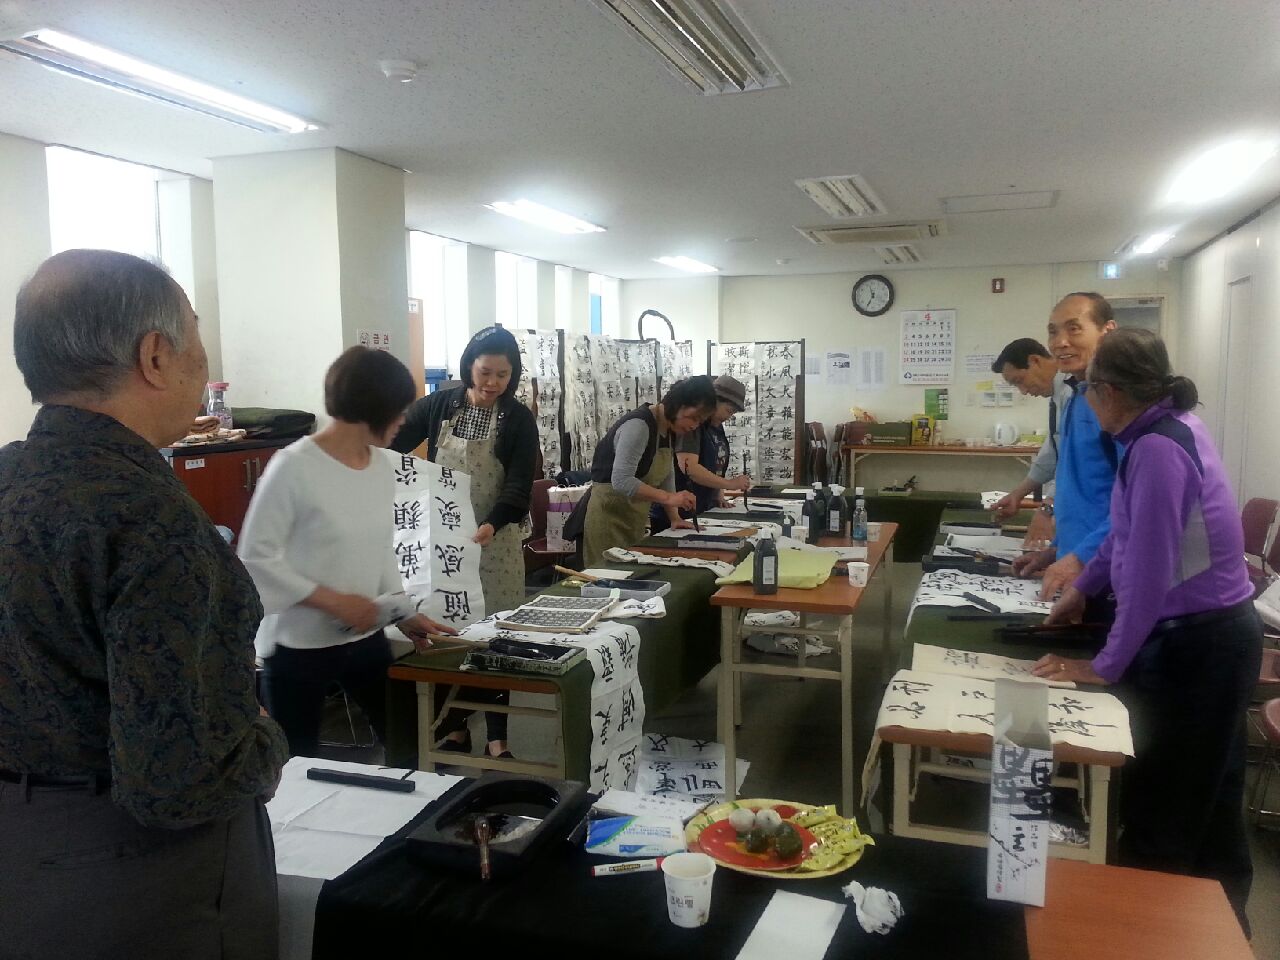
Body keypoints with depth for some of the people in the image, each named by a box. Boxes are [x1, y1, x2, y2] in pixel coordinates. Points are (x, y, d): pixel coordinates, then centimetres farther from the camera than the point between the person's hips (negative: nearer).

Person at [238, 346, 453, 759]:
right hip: (299, 648, -6)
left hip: (366, 640, 6)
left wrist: (405, 615, 5)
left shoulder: (382, 465, 2)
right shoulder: (294, 467, -18)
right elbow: (255, 558, -16)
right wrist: (334, 601, -19)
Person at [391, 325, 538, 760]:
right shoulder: (438, 405, 1)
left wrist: (491, 525, -29)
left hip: (494, 541, -2)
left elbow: (519, 487, -12)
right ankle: (455, 727, 23)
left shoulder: (519, 419, -5)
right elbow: (391, 444, 8)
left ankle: (497, 737, 12)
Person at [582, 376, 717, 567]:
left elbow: (665, 476, 9)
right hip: (610, 515, -9)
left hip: (635, 517, 9)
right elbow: (621, 481, -33)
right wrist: (668, 498, -36)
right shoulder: (639, 425, -23)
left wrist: (674, 517, -2)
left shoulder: (668, 428, 6)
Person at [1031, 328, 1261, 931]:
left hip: (1196, 644, -10)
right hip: (1207, 634, 10)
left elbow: (1149, 573, -25)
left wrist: (1106, 665, -16)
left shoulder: (1157, 448, -25)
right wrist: (1083, 586, 26)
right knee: (1206, 796, 22)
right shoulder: (1170, 425, 6)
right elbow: (1131, 532, 19)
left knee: (1163, 805, 5)